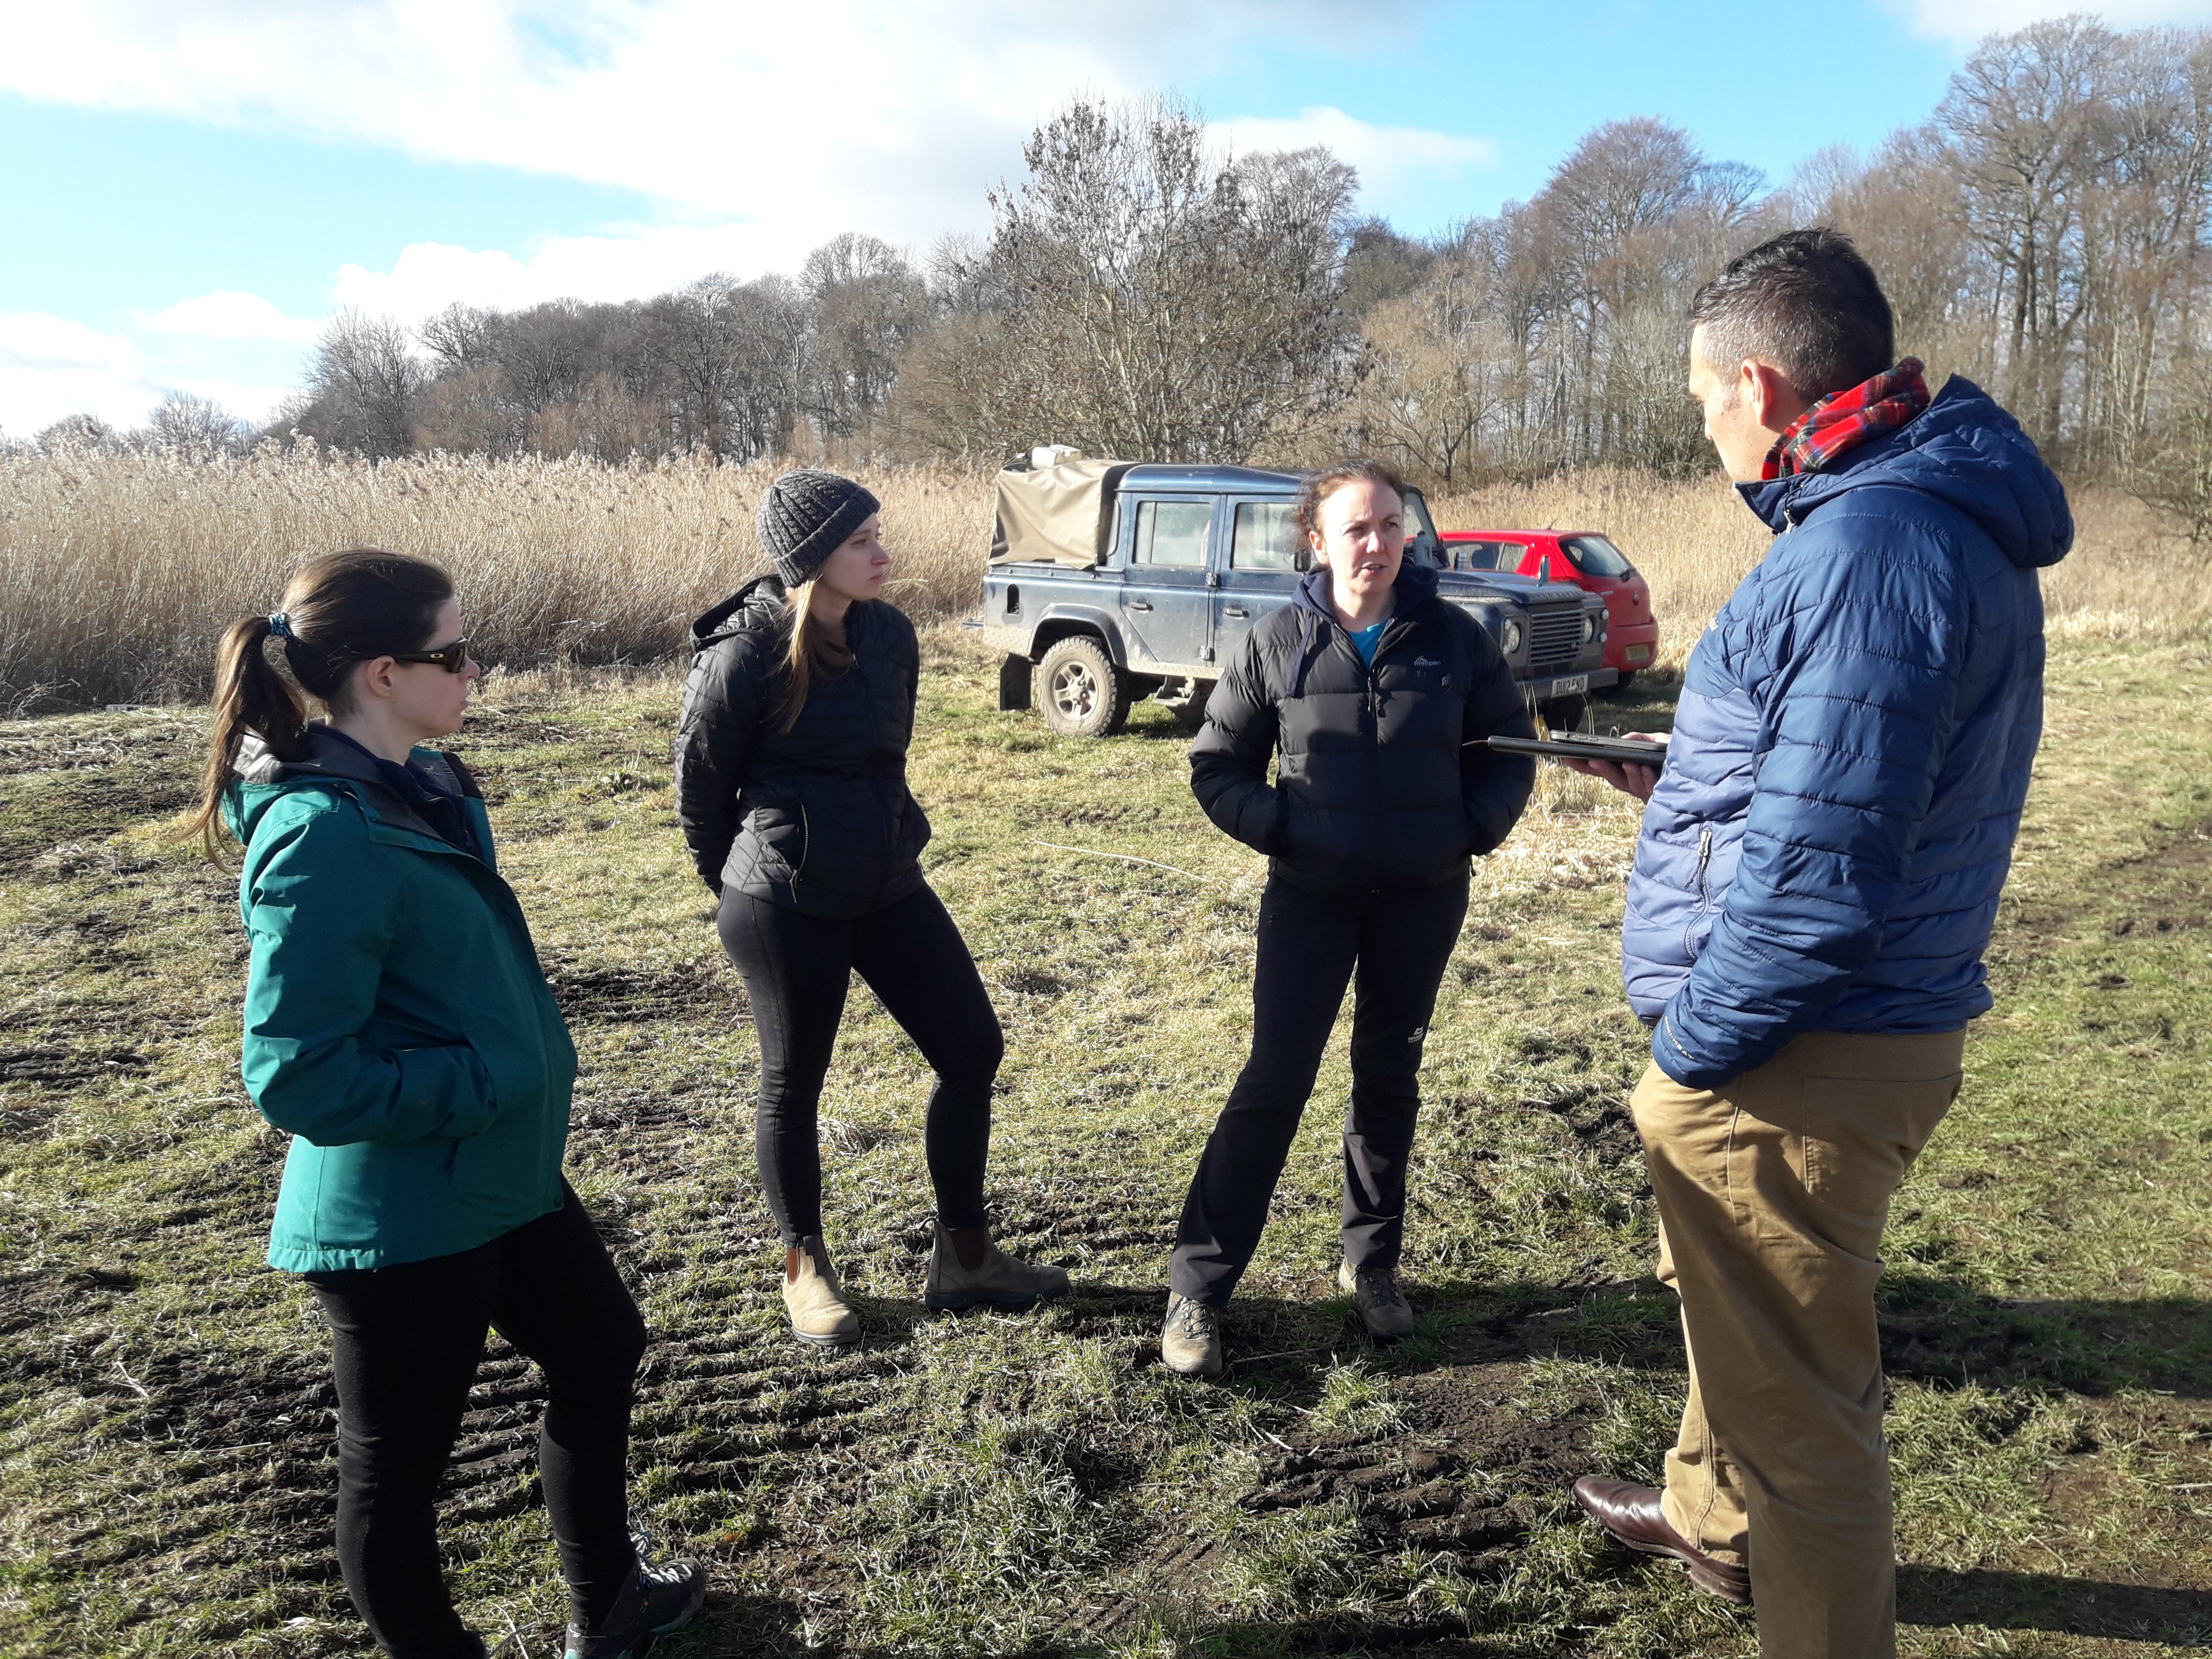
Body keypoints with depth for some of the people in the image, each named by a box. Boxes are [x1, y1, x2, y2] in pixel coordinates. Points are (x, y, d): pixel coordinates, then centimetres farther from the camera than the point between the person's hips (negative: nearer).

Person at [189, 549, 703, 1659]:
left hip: (499, 1175, 10)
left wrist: (530, 1070, 11)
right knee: (398, 1462, 13)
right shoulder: (325, 838, -26)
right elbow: (298, 1073, -27)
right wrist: (489, 1080, -22)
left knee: (601, 1348, 25)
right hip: (397, 1219, -10)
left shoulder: (422, 787, 1)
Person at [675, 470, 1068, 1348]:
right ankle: (804, 1268, 32)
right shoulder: (745, 656, -17)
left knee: (973, 1049, 7)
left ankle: (963, 1257, 23)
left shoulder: (890, 633, 0)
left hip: (890, 885, 6)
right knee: (794, 1083, 10)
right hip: (786, 907, -6)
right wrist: (738, 884, 8)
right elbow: (700, 783, -4)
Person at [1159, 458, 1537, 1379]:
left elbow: (1508, 753, 8)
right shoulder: (1279, 644, -5)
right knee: (1275, 1078, -5)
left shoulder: (1455, 639, -2)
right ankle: (1197, 1287, 5)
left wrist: (1472, 829, -6)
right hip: (1311, 895, -2)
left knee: (1389, 1077, 13)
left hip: (1423, 897, 2)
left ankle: (1372, 1264, 31)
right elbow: (1217, 764, 2)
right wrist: (1277, 828, -11)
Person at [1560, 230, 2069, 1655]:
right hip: (1858, 1032, 11)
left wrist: (1690, 1048, -17)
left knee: (1794, 1395, 6)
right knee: (1735, 1310, 30)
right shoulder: (1942, 513, 10)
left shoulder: (1872, 548, -24)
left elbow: (1821, 871, -28)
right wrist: (1687, 785, 16)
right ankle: (1714, 1517, 54)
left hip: (1799, 1063, -11)